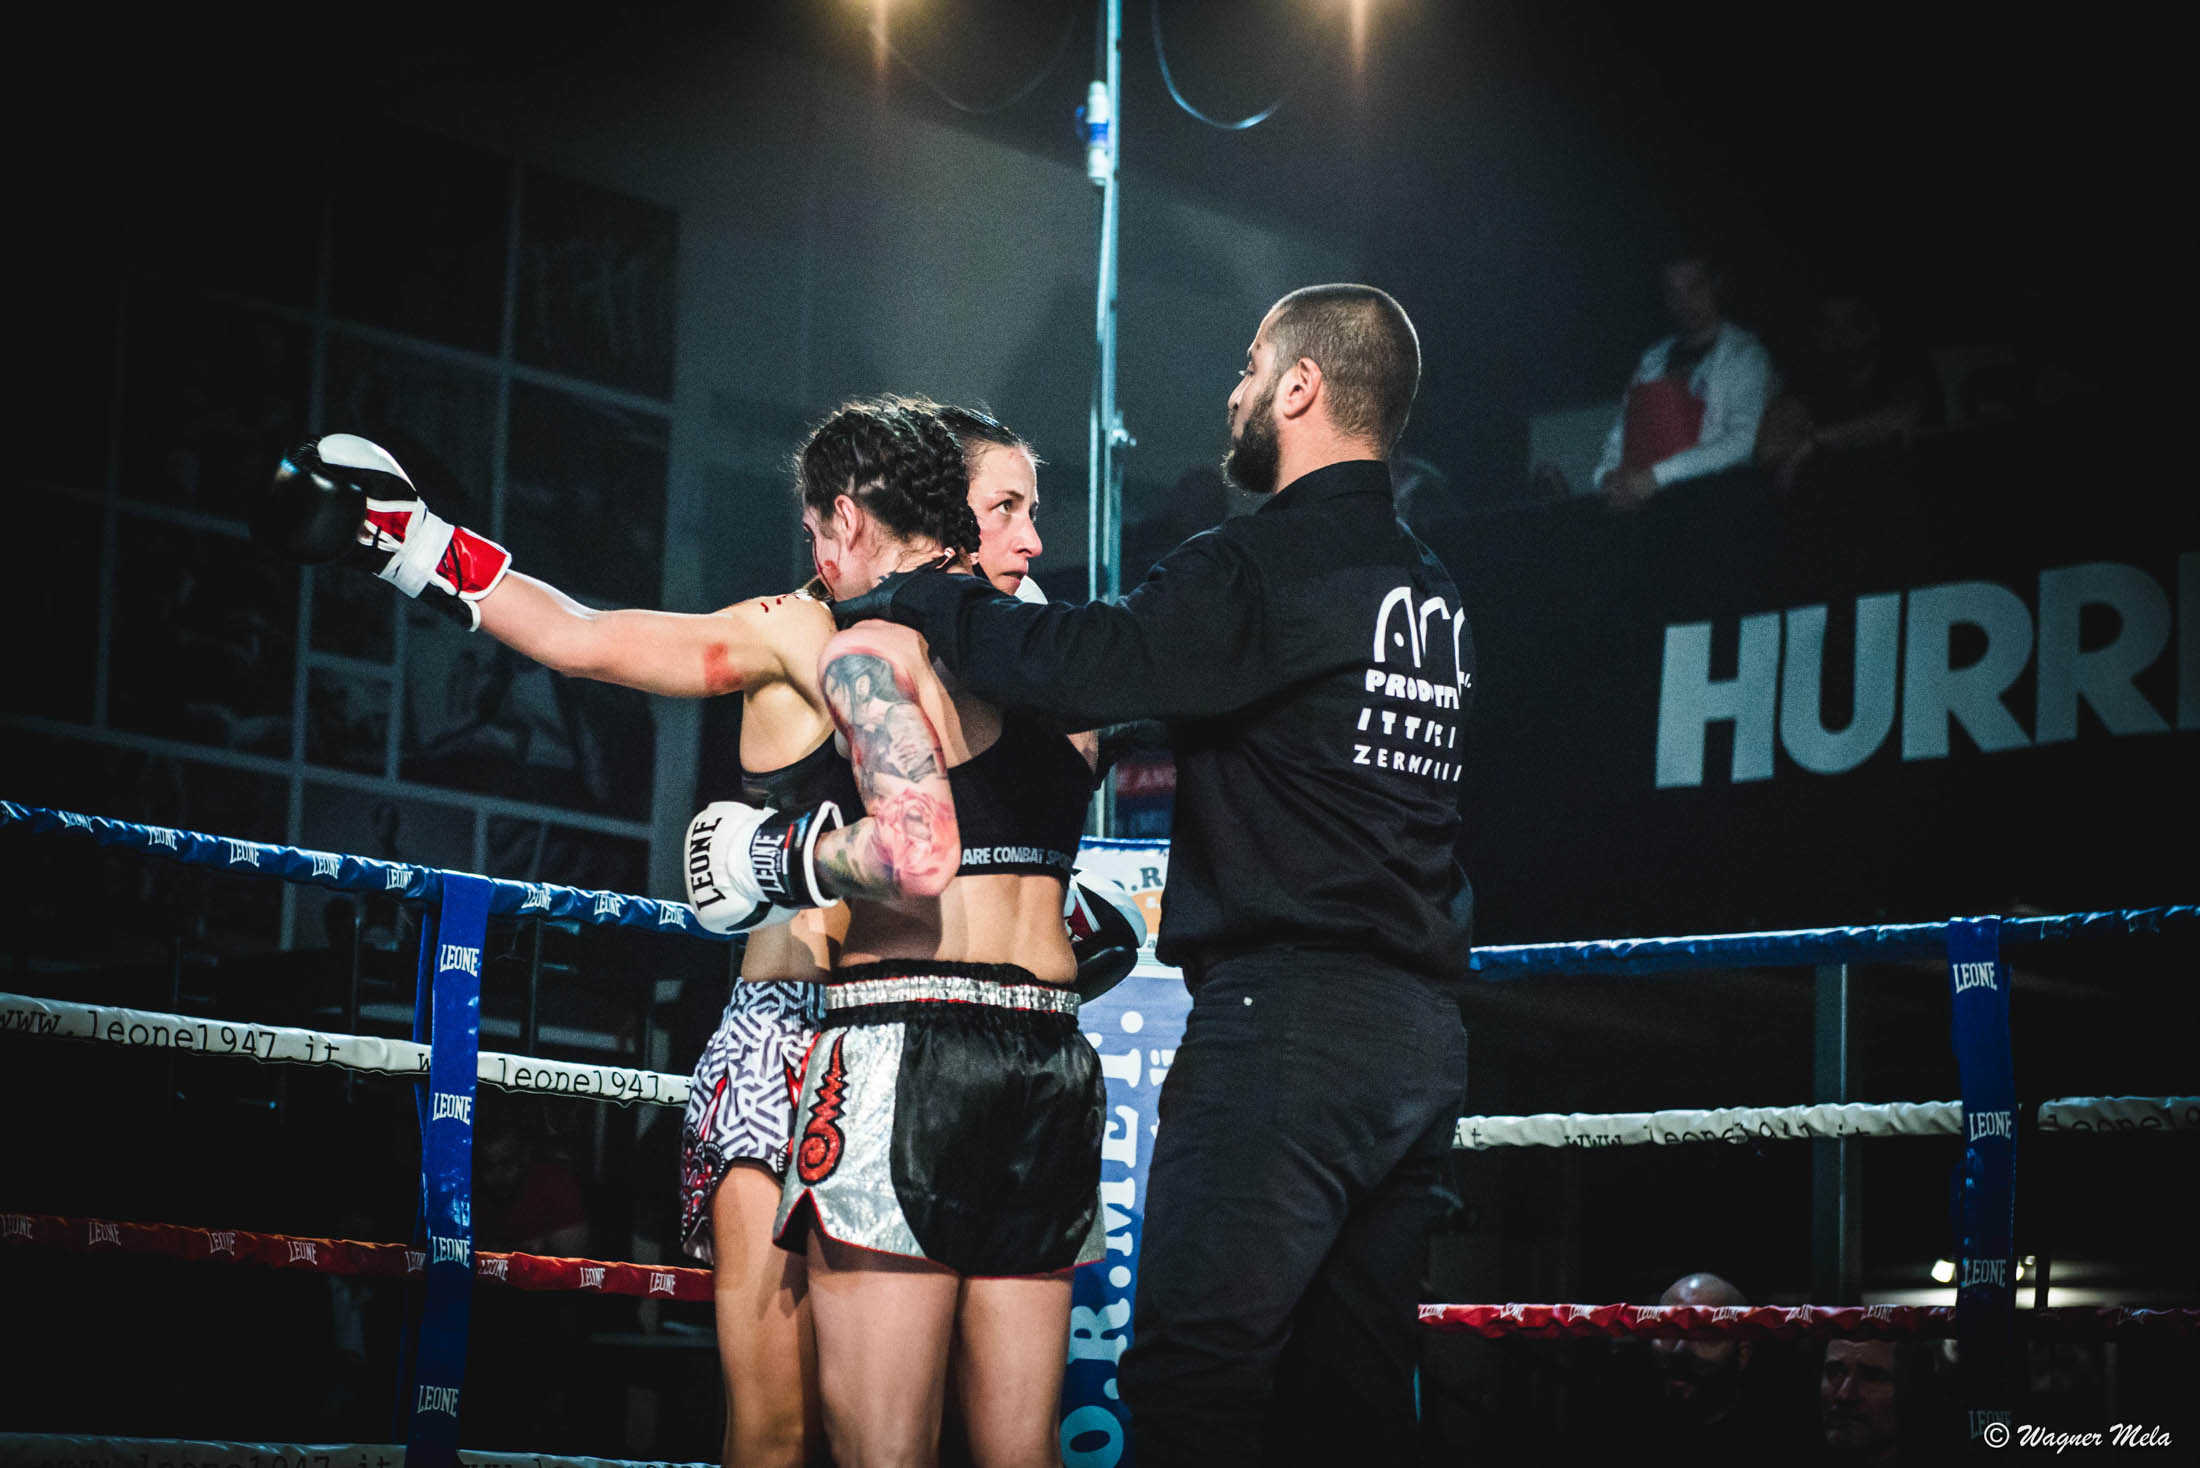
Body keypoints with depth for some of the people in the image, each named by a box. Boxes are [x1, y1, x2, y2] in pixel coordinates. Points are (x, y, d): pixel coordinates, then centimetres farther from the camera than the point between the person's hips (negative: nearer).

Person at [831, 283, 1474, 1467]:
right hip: (1424, 1035, 9)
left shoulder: (1265, 563, -9)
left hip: (1289, 1015, -9)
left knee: (1194, 1366, -10)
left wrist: (908, 598, -2)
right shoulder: (1433, 594, 19)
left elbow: (1071, 667, -17)